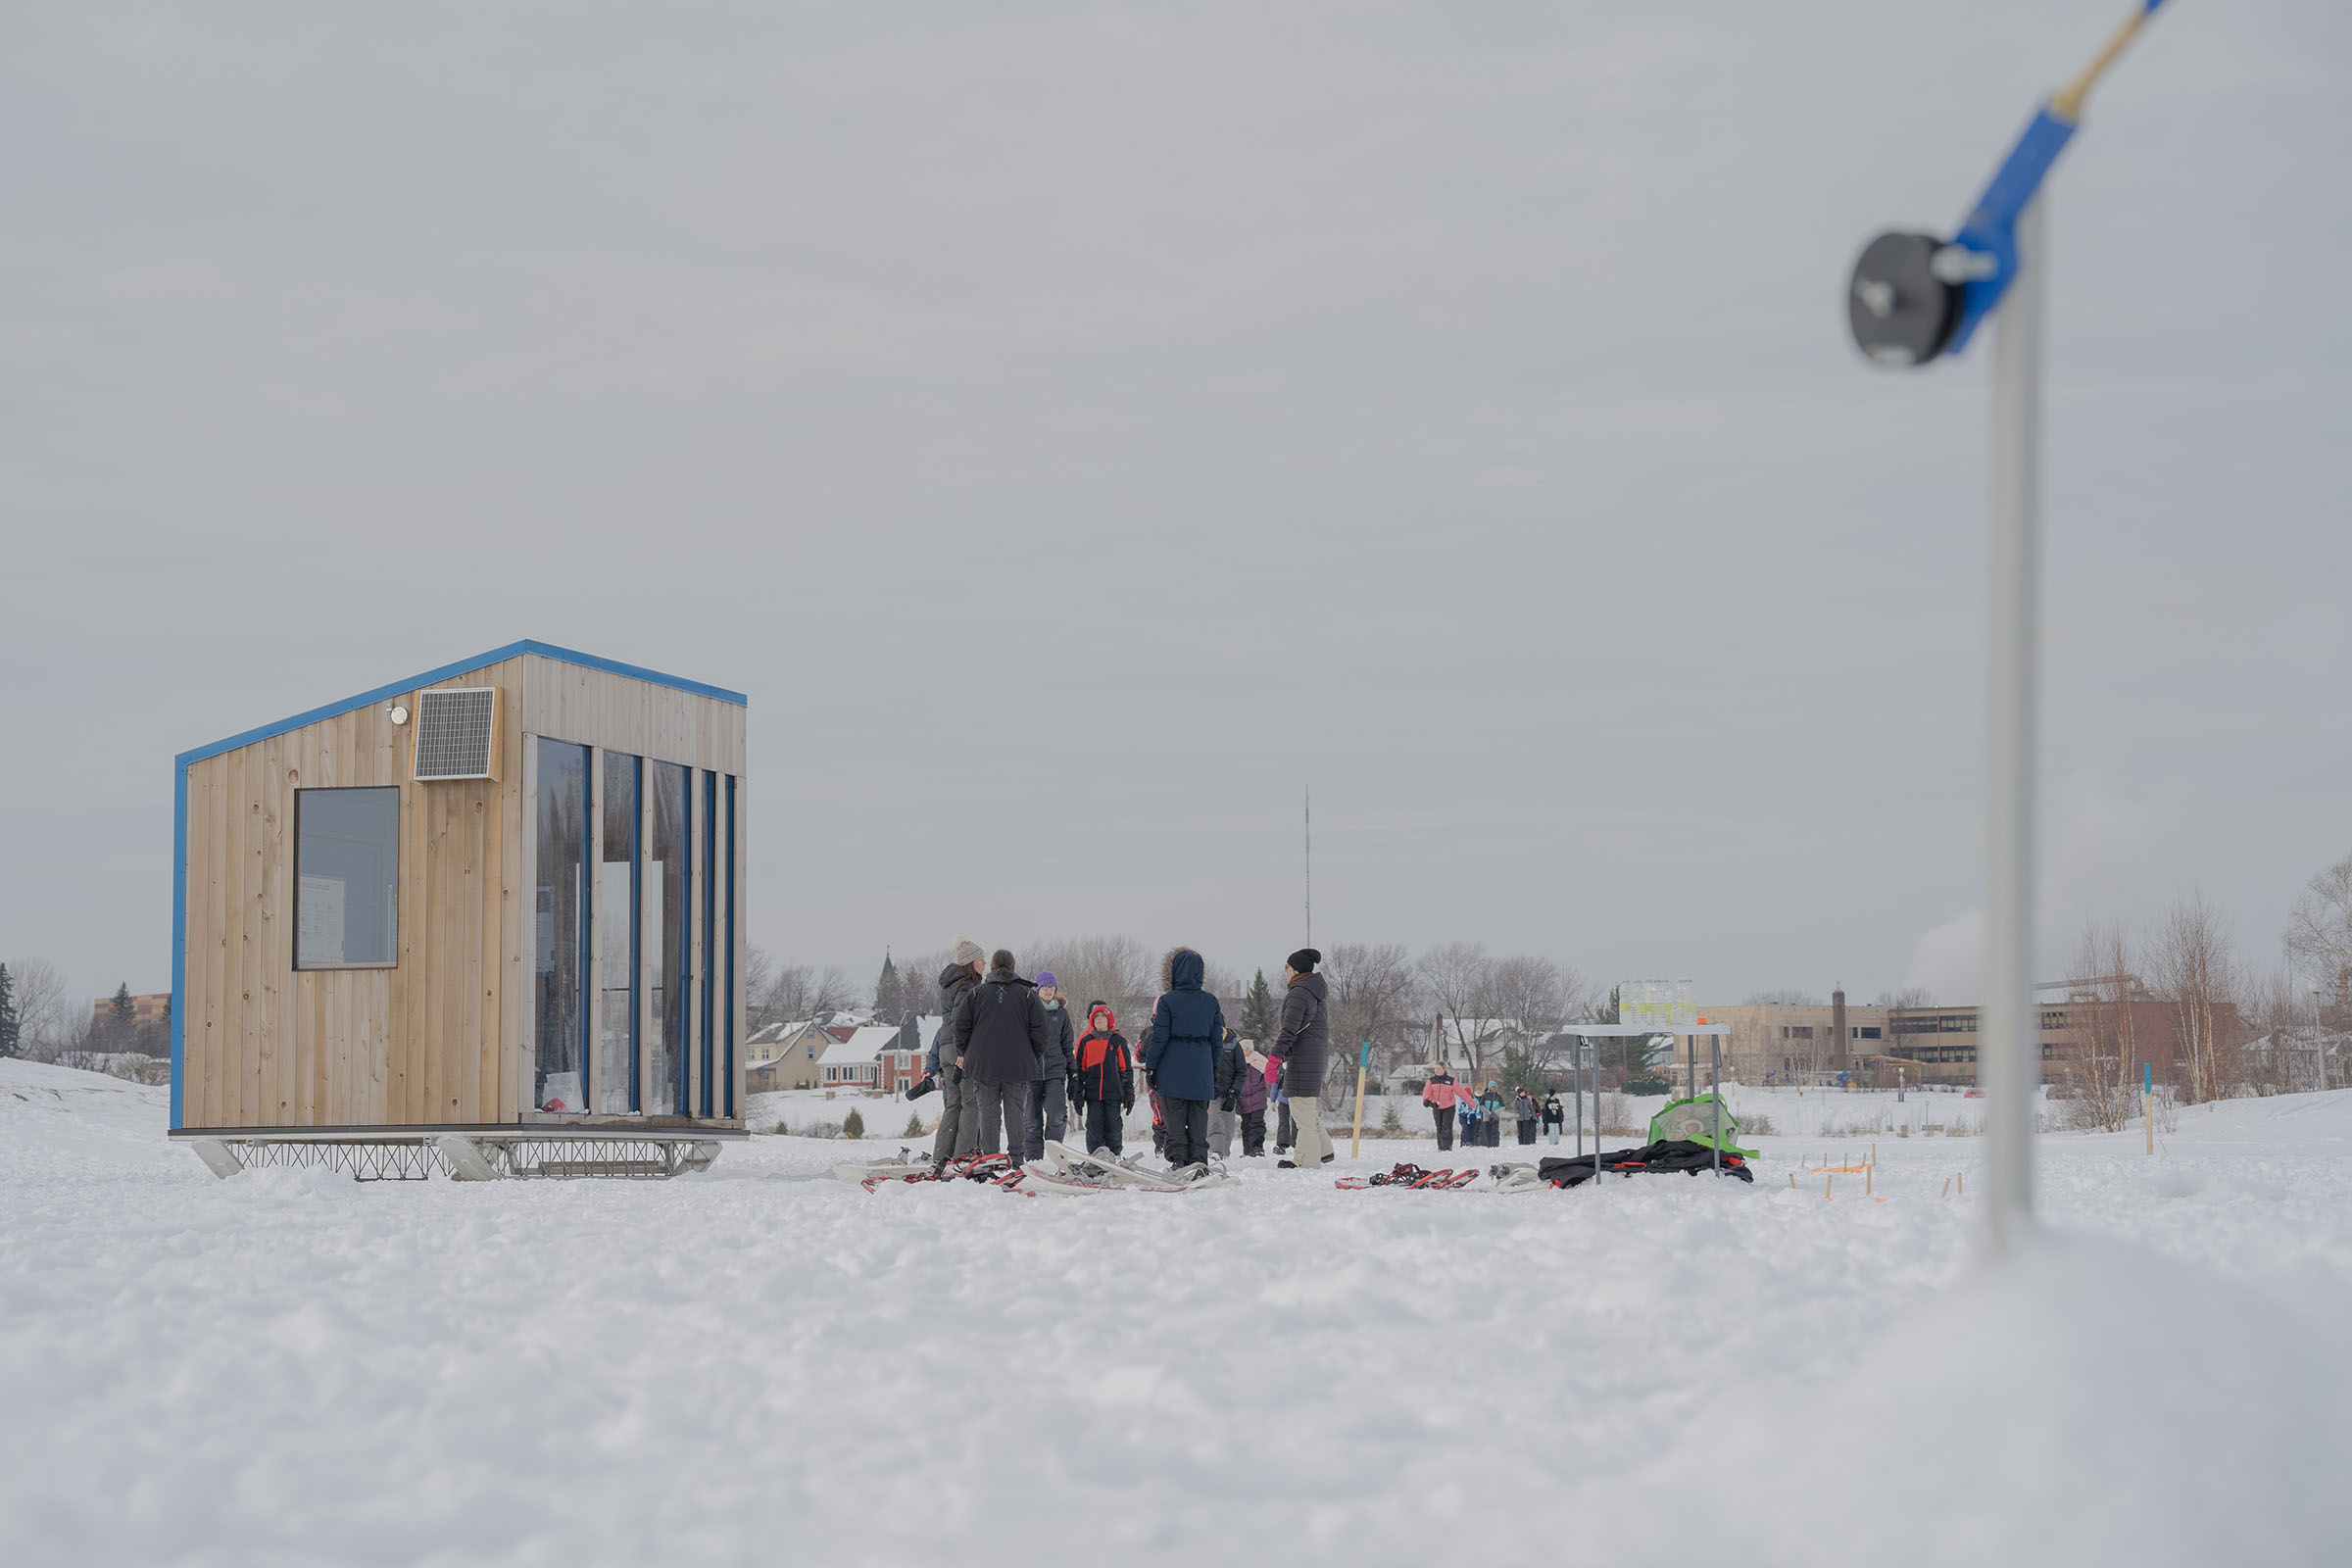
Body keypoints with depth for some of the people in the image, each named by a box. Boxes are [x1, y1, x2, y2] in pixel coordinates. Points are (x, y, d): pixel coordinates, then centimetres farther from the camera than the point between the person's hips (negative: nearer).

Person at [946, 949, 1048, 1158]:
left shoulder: (976, 993, 3)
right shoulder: (1027, 994, 3)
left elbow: (961, 1025, 2)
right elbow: (1039, 1028, 1)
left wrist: (963, 1052, 14)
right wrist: (1036, 1057, 12)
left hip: (983, 1063, 0)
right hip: (1018, 1065, 0)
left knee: (987, 1110, 2)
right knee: (1016, 1110, 4)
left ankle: (988, 1155, -3)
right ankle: (1016, 1156, 0)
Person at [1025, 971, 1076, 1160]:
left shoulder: (1061, 1013, 11)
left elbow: (1068, 1045, 17)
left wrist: (1073, 1076, 13)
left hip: (1055, 1070, 1)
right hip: (1030, 1071, -1)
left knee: (1057, 1114, -15)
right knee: (1032, 1120, 1)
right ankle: (1033, 1158, 9)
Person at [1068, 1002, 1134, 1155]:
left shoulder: (1118, 1040, 6)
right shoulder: (1085, 1041, 8)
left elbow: (1126, 1068, 8)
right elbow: (1078, 1069, 10)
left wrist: (1129, 1092, 4)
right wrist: (1077, 1093, 5)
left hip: (1113, 1093, -1)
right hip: (1093, 1093, 1)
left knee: (1113, 1128, 2)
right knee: (1094, 1130, -1)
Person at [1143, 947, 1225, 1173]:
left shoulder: (1168, 1001, -10)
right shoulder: (1210, 1002, 3)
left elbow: (1159, 1038, -10)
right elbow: (1217, 1038, 8)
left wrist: (1150, 1066, -2)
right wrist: (1214, 1069, 17)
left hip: (1173, 1070, -3)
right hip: (1202, 1072, 3)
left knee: (1174, 1115, 3)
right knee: (1199, 1117, 11)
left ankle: (1178, 1159, -1)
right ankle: (1199, 1158, 6)